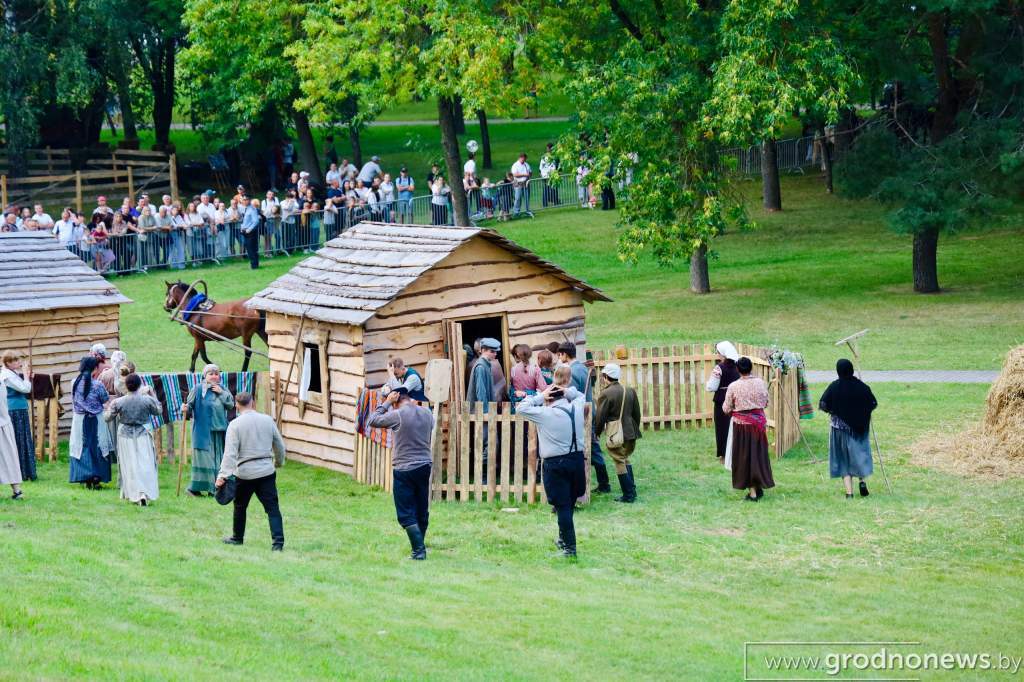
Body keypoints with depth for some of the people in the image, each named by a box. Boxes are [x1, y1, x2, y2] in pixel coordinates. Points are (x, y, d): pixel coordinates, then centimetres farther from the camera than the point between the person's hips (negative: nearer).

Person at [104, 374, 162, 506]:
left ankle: (133, 495, 10)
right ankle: (145, 494, -12)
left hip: (125, 436, 1)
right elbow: (158, 411, 7)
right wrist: (151, 394, 14)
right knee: (145, 465, 3)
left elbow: (108, 418, 1)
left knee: (130, 467, 9)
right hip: (143, 435, -1)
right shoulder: (147, 400, -11)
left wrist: (109, 408, 21)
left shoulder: (118, 402, -10)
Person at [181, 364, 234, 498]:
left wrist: (222, 393, -6)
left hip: (219, 431, 5)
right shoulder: (198, 389, -2)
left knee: (218, 458, 5)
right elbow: (190, 404, -5)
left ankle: (214, 487, 12)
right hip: (203, 430, -5)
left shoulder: (223, 390, 11)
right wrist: (185, 409, -26)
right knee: (203, 458, -7)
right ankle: (194, 488, -2)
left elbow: (231, 404, 3)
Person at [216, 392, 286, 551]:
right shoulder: (268, 420, 4)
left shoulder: (235, 424, -7)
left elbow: (230, 452, -16)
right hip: (267, 471, 2)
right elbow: (279, 446, 13)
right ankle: (278, 541, -11)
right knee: (272, 507, 0)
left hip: (244, 473, -2)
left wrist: (223, 475, -19)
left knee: (240, 507, 17)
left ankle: (237, 538, 31)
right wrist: (278, 463, 32)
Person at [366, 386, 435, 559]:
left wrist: (386, 403, 3)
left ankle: (419, 551, -8)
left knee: (406, 514, 0)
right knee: (422, 511, 15)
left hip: (404, 470, -6)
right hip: (425, 466, 6)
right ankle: (420, 548, 26)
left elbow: (372, 421, -3)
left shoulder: (398, 415, -13)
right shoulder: (427, 413, 3)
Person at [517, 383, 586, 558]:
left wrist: (539, 397, -3)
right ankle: (564, 540, 34)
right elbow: (580, 395, 24)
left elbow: (521, 409, -7)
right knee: (569, 504, 19)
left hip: (556, 464, -6)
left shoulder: (545, 414, -14)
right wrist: (567, 392, 6)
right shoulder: (577, 407, 1)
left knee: (562, 506, -1)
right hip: (577, 460, 6)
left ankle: (569, 548, 0)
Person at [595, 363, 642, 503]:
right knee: (625, 459, 22)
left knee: (620, 463, 1)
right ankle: (632, 491, 22)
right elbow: (637, 414, 13)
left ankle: (628, 495, 3)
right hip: (631, 432, 6)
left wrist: (597, 432, 5)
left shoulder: (606, 394, -12)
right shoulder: (630, 391, 7)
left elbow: (600, 417, -10)